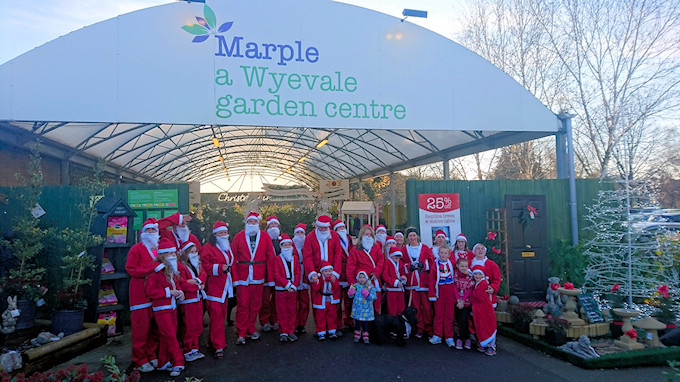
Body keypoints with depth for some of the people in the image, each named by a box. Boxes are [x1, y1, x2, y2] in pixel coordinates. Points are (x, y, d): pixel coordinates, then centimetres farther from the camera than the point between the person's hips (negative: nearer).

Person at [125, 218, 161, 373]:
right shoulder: (136, 249, -1)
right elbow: (132, 270, -9)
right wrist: (153, 267, -15)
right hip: (141, 294, -5)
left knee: (155, 327, 8)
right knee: (141, 328, -2)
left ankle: (151, 356, 22)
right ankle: (140, 360, 9)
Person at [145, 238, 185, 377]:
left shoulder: (173, 269, 9)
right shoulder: (156, 270, -15)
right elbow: (149, 290, -18)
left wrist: (179, 292, 2)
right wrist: (168, 292, -19)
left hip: (172, 307, 8)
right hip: (161, 309, -7)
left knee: (166, 337, 14)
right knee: (170, 336, -5)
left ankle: (163, 363, 24)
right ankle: (178, 363, 3)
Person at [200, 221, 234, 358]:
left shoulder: (228, 247, 15)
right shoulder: (208, 247, -7)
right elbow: (204, 265, -14)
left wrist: (232, 281, 19)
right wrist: (219, 268, -21)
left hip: (225, 286, 7)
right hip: (213, 286, -7)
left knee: (222, 314, 13)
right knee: (216, 315, -8)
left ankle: (215, 340, 28)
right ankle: (218, 347, -4)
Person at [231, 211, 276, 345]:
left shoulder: (264, 236, 5)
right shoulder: (239, 237, 1)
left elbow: (270, 256, 5)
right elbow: (233, 258, -1)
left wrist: (270, 277, 2)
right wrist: (234, 277, -7)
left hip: (258, 276, 2)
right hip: (243, 275, -2)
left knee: (255, 304, 11)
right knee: (242, 305, -2)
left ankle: (251, 329, 27)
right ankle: (241, 333, 8)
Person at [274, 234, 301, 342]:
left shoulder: (295, 258, 8)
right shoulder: (278, 259, -1)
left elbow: (298, 273, 5)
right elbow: (277, 275, -7)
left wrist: (294, 285, -8)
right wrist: (287, 285, -14)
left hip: (293, 289, 2)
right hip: (281, 289, -2)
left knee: (292, 310, 7)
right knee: (282, 311, 2)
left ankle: (291, 331, 16)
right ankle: (284, 332, 12)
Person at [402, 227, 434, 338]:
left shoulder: (425, 248, 7)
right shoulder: (404, 250, 11)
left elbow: (431, 262, 3)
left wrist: (422, 265, -13)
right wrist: (410, 266, -11)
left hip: (424, 282, -1)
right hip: (411, 282, 1)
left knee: (427, 306, -2)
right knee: (415, 307, 2)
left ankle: (429, 329, 9)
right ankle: (419, 329, 12)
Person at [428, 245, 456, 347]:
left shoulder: (451, 264, 6)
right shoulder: (435, 264, 1)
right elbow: (431, 280, 0)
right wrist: (432, 294, -5)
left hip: (450, 291, 1)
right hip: (439, 290, -1)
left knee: (449, 315, 5)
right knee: (438, 314, 4)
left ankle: (449, 338, 12)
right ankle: (437, 336, 13)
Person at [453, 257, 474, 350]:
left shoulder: (470, 276, -6)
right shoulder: (455, 274, -1)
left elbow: (469, 289, -7)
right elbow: (454, 288, -2)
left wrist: (463, 301, -12)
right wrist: (458, 300, -9)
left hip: (466, 301, -3)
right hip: (457, 301, 3)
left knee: (464, 319, -12)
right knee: (459, 320, 6)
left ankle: (460, 339, -2)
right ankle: (467, 338, 17)